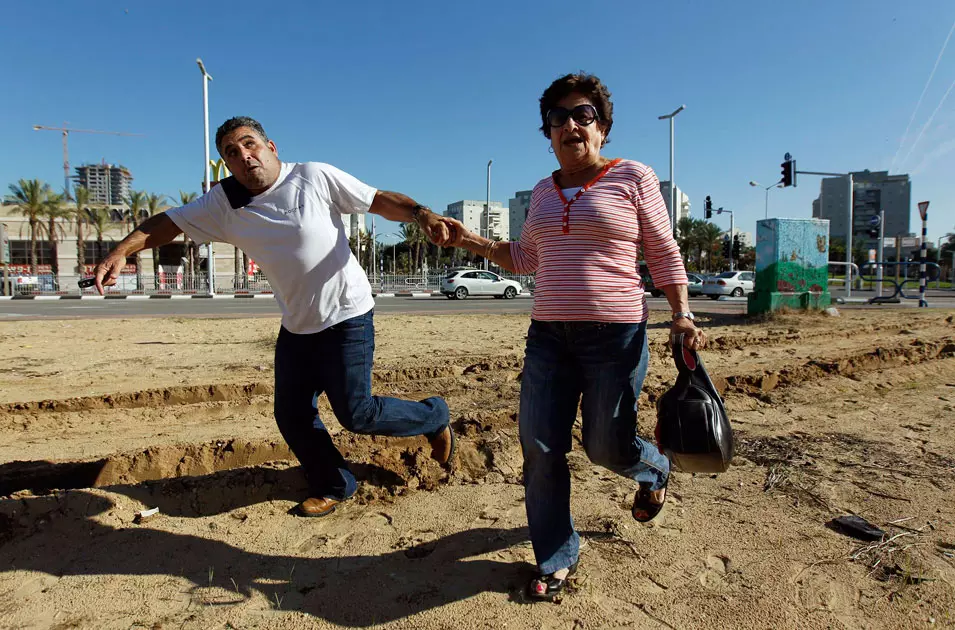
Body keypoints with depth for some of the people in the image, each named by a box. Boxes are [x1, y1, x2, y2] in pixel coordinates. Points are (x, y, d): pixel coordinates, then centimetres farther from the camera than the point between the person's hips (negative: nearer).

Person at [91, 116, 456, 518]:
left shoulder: (315, 177, -10)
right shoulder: (224, 203, 3)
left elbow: (380, 200, -10)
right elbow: (168, 223, 6)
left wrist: (421, 214, -26)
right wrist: (120, 252, -8)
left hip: (347, 319, -6)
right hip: (295, 328, 6)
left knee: (355, 413, -8)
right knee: (291, 414, 8)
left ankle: (434, 417, 18)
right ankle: (334, 486, 29)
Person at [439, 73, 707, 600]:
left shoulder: (633, 177, 0)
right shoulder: (544, 192, 14)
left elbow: (664, 254, 1)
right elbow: (526, 258, 21)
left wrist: (682, 315, -10)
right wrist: (473, 242, 9)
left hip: (615, 334, -4)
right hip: (549, 334, 5)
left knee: (606, 445, 5)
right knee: (540, 448, 1)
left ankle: (653, 471, 44)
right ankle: (555, 559, 22)